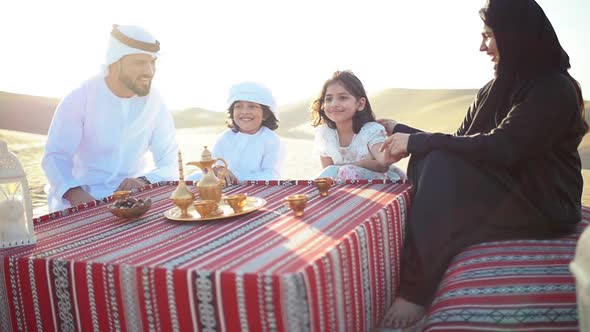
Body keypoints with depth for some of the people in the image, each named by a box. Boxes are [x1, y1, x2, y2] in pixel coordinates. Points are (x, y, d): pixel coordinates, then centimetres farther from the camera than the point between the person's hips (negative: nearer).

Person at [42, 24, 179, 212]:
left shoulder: (155, 102, -2)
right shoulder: (79, 99, -9)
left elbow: (169, 164, 0)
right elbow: (55, 156, -12)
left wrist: (145, 181, -23)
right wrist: (75, 193, -32)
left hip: (132, 196, 3)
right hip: (83, 196, -3)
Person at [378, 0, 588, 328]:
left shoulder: (554, 89, -13)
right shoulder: (495, 89, 11)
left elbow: (500, 148, -25)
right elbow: (460, 143, 8)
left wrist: (418, 141, -22)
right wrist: (404, 133, -1)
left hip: (541, 206, -8)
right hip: (503, 192, 8)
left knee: (440, 165, -26)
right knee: (427, 159, -14)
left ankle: (417, 292, -24)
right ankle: (415, 279, -18)